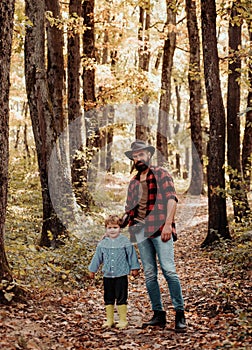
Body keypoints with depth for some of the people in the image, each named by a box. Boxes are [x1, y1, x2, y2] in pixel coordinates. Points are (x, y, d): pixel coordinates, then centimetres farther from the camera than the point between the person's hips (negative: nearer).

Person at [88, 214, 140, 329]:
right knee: (108, 299, 11)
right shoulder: (103, 243, 4)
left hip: (121, 275, -3)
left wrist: (134, 268, 3)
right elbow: (97, 258, 13)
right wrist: (92, 270, 18)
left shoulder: (125, 242, -4)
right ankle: (109, 320, 20)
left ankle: (123, 320, 10)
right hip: (107, 276, 4)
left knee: (121, 298, 0)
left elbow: (131, 255, 2)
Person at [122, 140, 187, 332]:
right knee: (149, 274, 4)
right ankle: (158, 314, 11)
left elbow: (171, 199, -6)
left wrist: (168, 224, -17)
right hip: (140, 230, 5)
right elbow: (129, 209, 24)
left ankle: (180, 314, -4)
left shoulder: (161, 174, 5)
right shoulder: (133, 182, 21)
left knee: (169, 270, -12)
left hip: (160, 228, -5)